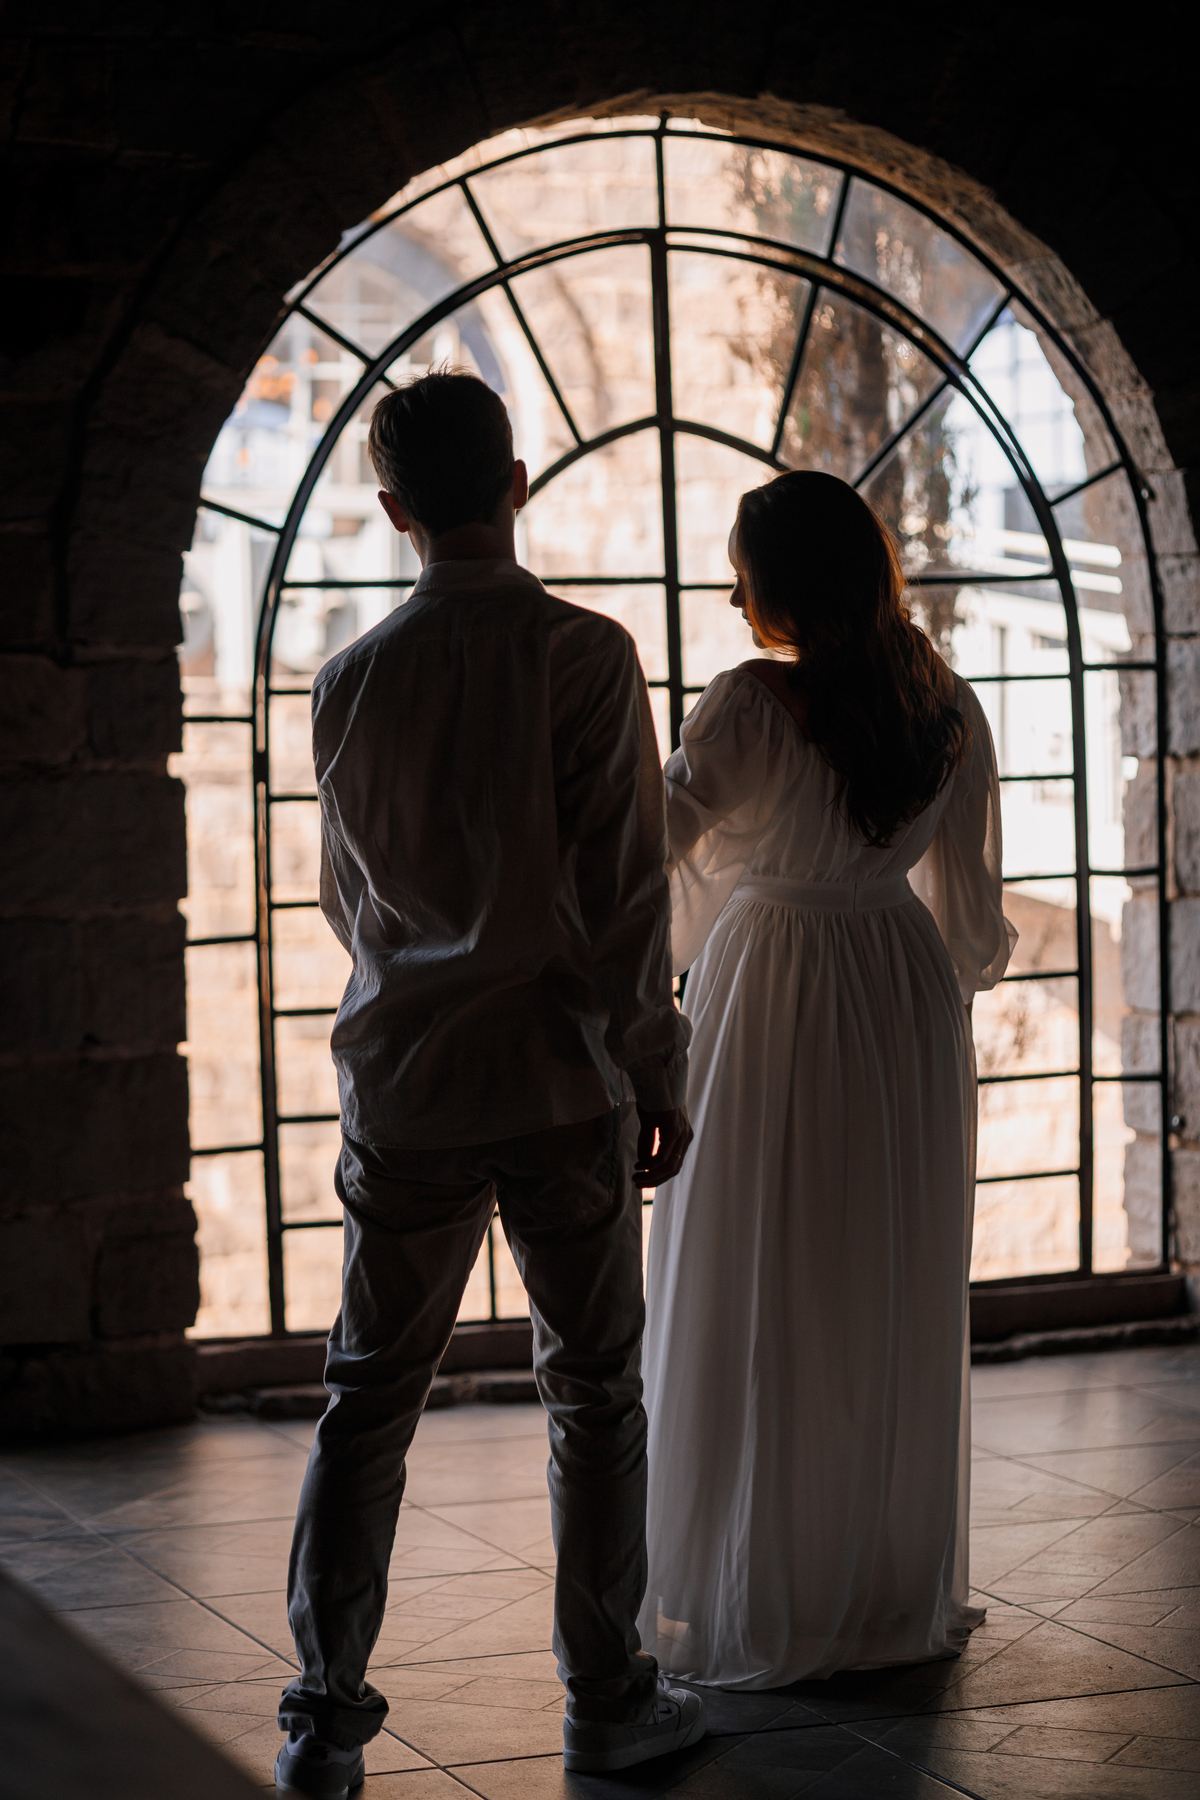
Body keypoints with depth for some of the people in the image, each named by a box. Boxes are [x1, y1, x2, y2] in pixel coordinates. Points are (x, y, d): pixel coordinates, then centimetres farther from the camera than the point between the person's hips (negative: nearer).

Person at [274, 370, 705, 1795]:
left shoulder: (350, 681, 2)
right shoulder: (584, 656, -9)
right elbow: (625, 885, -10)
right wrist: (656, 1073, -2)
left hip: (403, 1082, 3)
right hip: (562, 1082, -3)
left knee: (370, 1398, 9)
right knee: (593, 1393, 9)